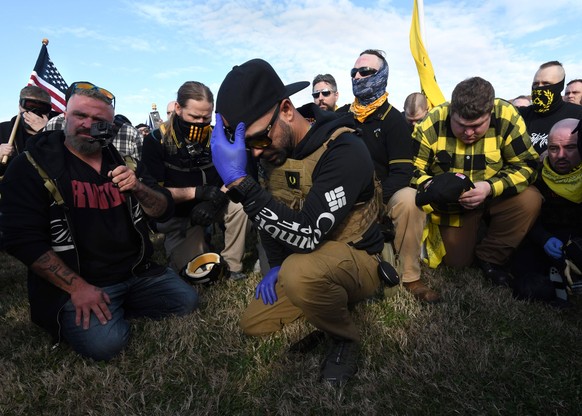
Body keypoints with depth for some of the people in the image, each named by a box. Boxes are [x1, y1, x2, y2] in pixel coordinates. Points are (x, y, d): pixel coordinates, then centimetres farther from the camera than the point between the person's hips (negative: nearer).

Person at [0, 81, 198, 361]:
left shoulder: (123, 160, 7)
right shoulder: (33, 165, -8)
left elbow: (164, 210, 4)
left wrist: (137, 187, -18)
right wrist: (77, 287, -19)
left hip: (137, 272, 5)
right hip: (77, 282, -4)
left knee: (187, 301, -2)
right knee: (105, 343, -24)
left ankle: (115, 308, 12)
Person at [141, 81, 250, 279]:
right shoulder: (156, 141, -15)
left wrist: (213, 201, -28)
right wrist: (196, 192, -26)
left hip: (207, 209, 3)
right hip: (176, 217, -2)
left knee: (240, 207, -27)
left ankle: (232, 265, -6)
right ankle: (174, 244, 22)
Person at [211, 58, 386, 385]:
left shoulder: (344, 150, -27)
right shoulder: (276, 147, -2)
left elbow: (307, 234, -36)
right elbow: (277, 212, 11)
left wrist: (238, 180, -38)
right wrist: (277, 266, 3)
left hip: (359, 260, -7)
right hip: (304, 259, 8)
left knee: (301, 272, -38)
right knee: (254, 324, 4)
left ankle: (345, 339, -6)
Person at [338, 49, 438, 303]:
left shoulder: (393, 119, 0)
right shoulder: (342, 116, 10)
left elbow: (402, 172, -9)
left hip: (383, 195, -2)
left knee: (409, 201, -33)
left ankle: (411, 277, -14)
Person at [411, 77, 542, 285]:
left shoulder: (507, 117, -22)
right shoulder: (431, 123, -23)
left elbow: (526, 165, -16)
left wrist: (491, 188, -33)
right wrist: (430, 186, -38)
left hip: (496, 196, 1)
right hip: (451, 204, -1)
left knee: (530, 200, -28)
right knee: (456, 262, 1)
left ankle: (490, 257, -6)